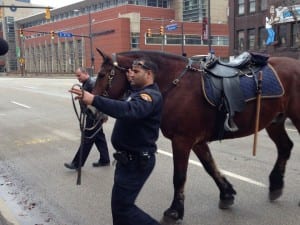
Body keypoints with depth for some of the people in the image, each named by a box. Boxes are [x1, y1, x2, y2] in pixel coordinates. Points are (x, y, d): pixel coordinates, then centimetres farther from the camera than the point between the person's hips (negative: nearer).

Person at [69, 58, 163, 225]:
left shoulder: (151, 96, -22)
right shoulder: (137, 91, 13)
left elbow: (129, 110, -39)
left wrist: (94, 100, -47)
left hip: (137, 161, -10)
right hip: (128, 158, 10)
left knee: (122, 206, -4)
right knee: (119, 202, 21)